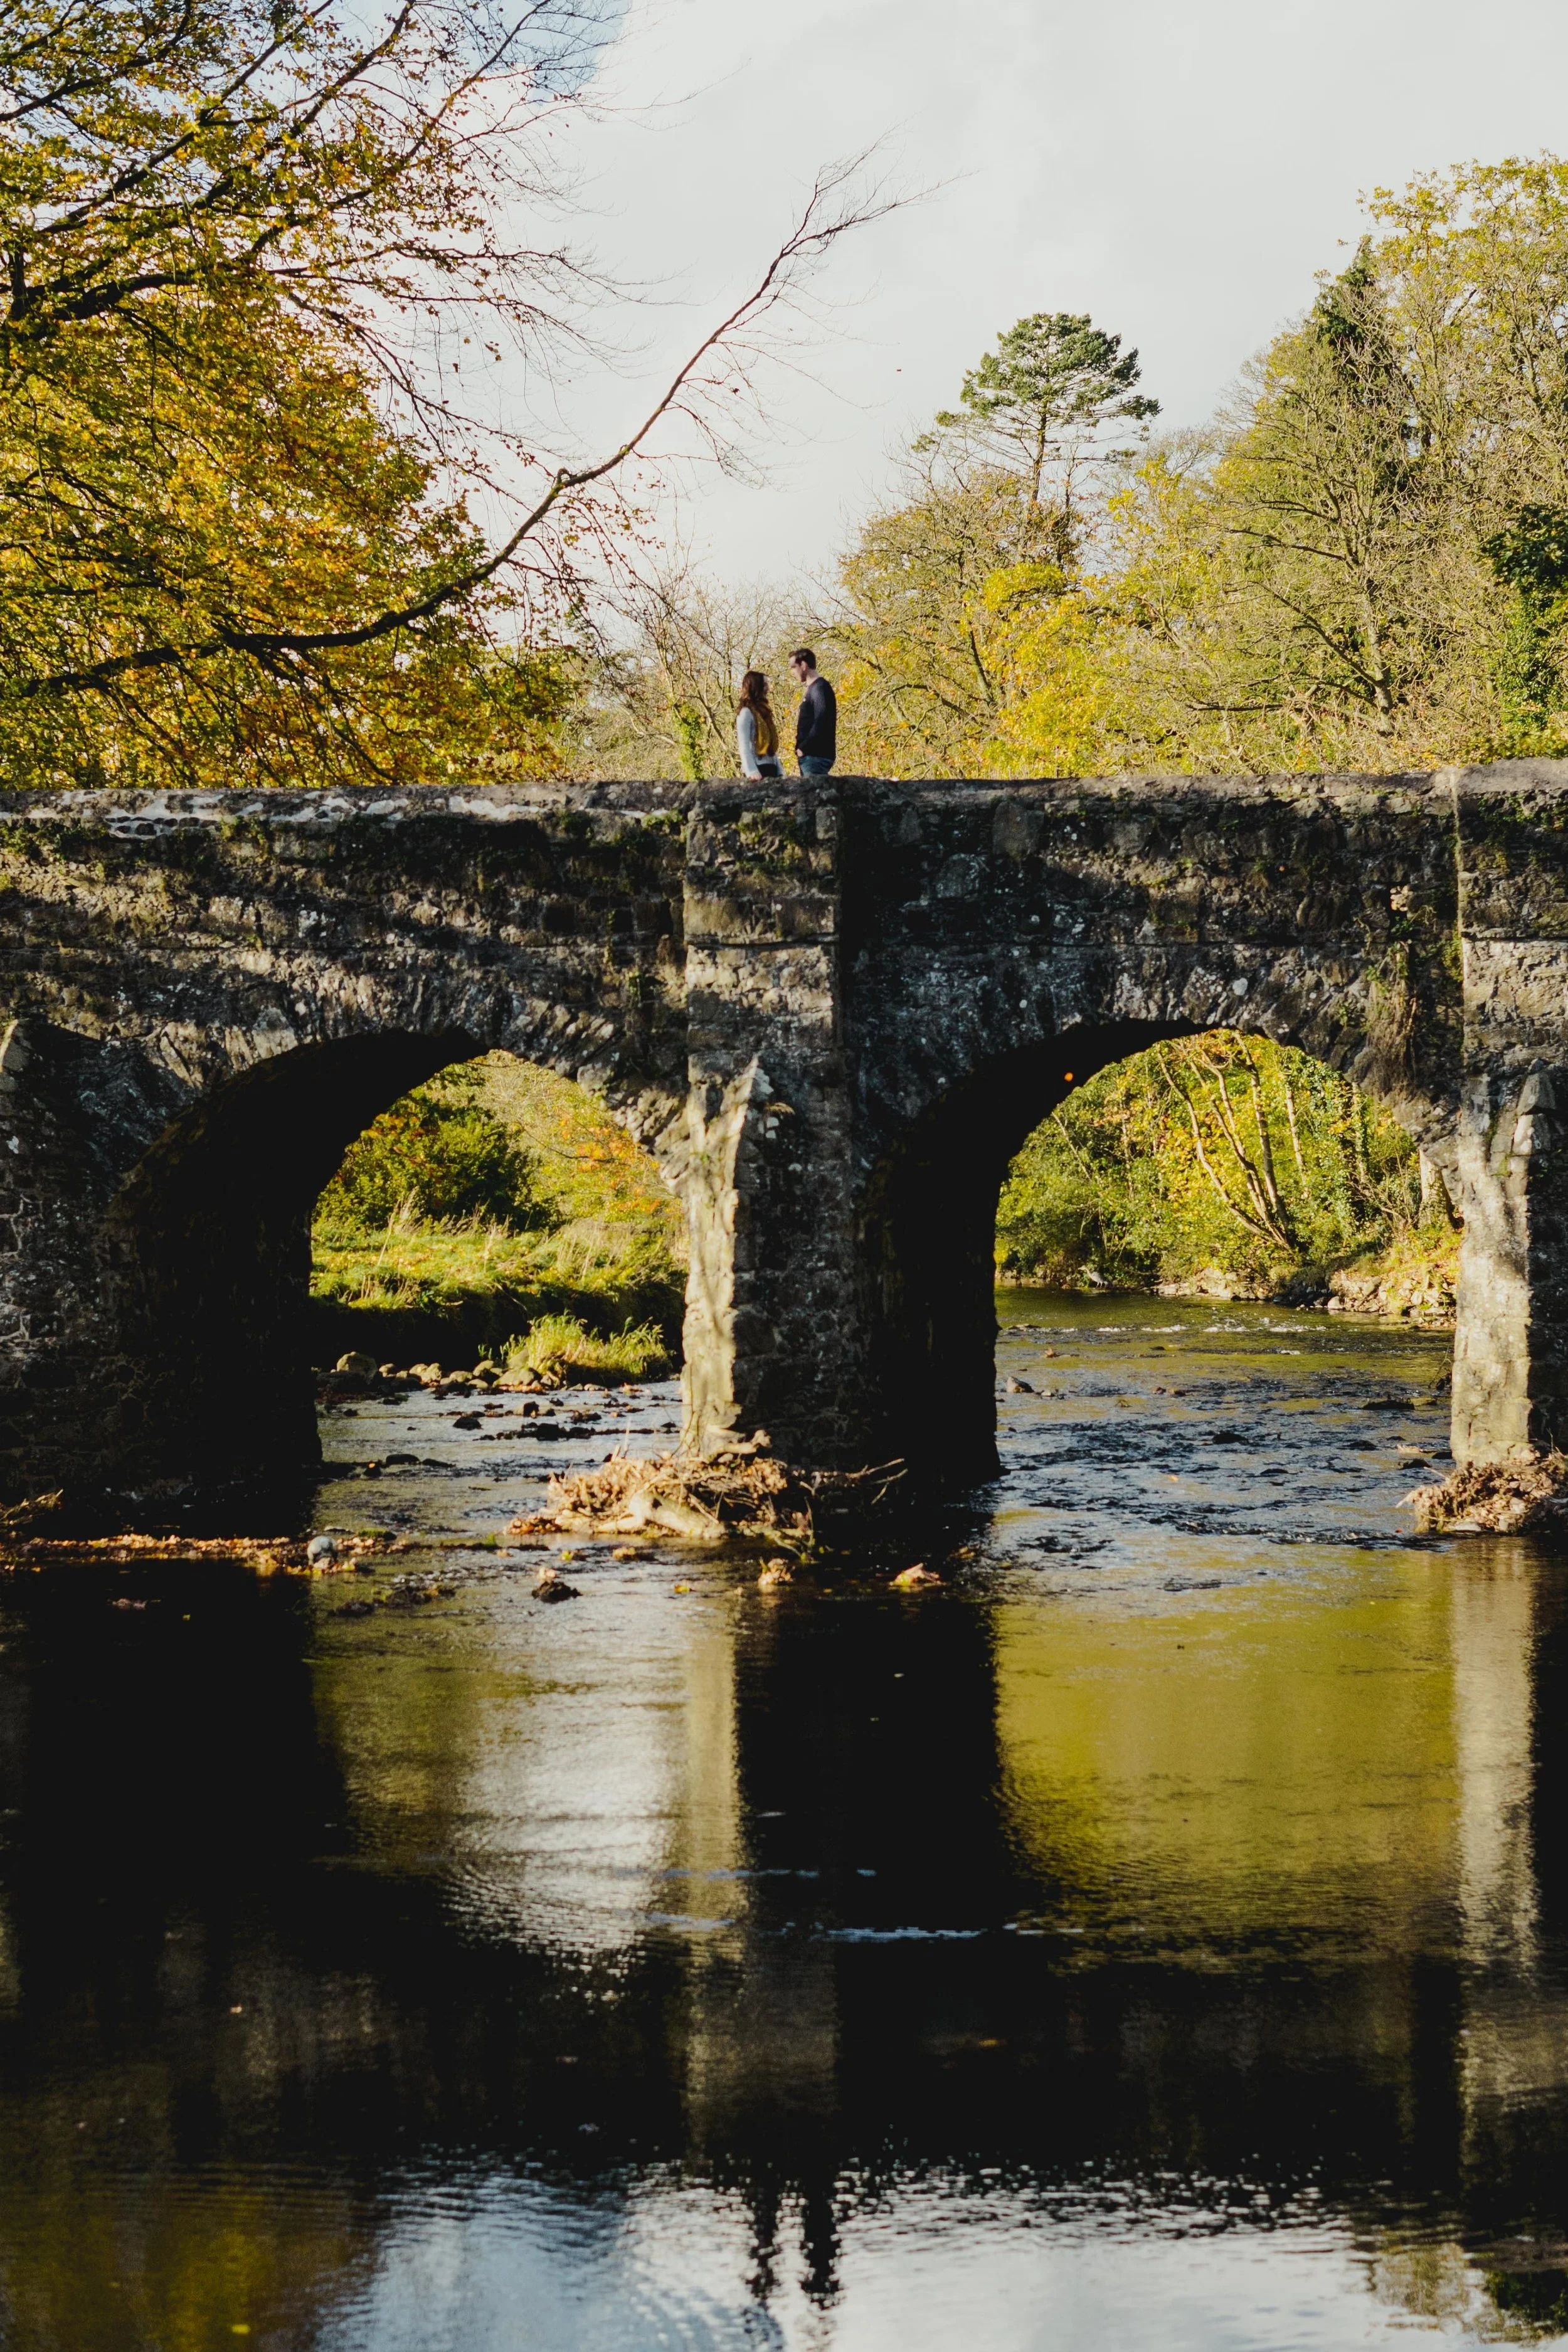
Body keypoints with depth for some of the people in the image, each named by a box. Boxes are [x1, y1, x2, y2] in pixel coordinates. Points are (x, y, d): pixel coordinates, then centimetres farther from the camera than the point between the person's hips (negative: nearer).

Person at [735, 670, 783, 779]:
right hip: (757, 770, -8)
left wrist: (780, 771, 11)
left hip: (770, 767, 8)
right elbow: (744, 746, -14)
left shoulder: (763, 712, 18)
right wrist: (751, 771, -24)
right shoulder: (746, 713, -6)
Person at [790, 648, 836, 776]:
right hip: (810, 756, 10)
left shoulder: (820, 688, -11)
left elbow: (821, 724, -20)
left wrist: (803, 748, -17)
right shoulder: (811, 689, 20)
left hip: (817, 756, -10)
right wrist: (801, 748, 10)